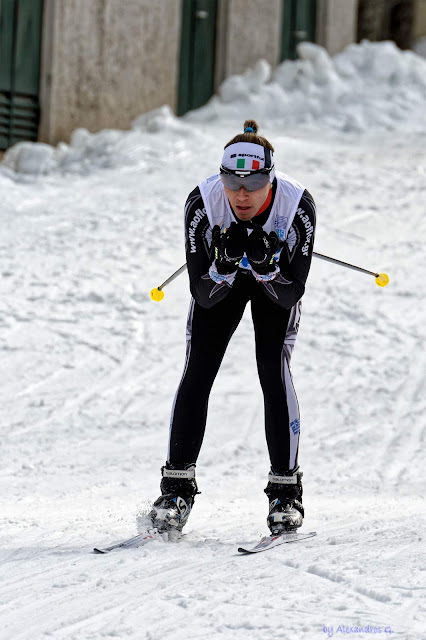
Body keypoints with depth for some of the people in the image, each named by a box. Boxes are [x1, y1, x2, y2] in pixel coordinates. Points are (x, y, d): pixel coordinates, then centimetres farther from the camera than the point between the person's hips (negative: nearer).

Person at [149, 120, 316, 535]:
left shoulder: (297, 205, -35)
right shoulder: (202, 203, -33)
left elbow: (292, 294, -29)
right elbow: (203, 294, -28)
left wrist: (265, 266, -46)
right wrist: (225, 266, -47)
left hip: (276, 280, -1)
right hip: (220, 280, 1)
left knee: (274, 371, -17)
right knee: (197, 371, -10)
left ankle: (285, 489, -8)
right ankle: (177, 488, -2)